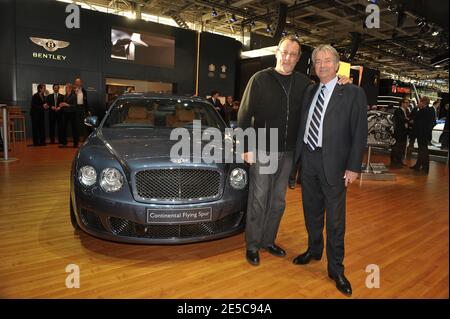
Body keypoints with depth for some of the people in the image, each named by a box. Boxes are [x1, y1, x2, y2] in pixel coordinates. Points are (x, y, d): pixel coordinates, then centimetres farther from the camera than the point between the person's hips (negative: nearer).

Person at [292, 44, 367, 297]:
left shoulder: (353, 93, -4)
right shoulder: (310, 92, 10)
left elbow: (359, 133, -7)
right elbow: (303, 125, 12)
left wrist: (353, 167, -11)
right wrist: (298, 155, 5)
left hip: (333, 162, -5)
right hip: (308, 159, 5)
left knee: (335, 218, 3)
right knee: (312, 211, 18)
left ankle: (336, 268, 20)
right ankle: (314, 250, 39)